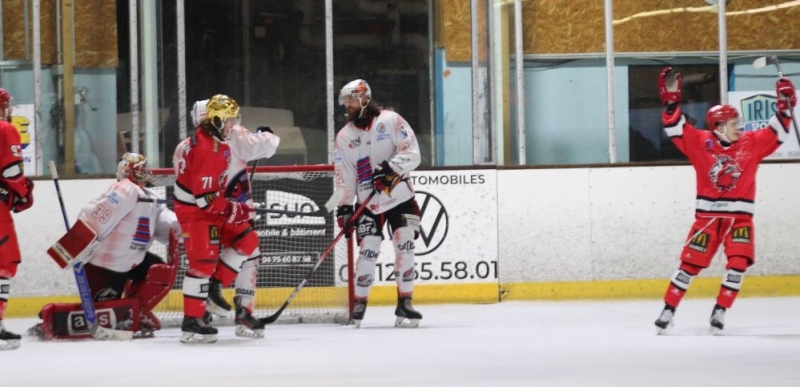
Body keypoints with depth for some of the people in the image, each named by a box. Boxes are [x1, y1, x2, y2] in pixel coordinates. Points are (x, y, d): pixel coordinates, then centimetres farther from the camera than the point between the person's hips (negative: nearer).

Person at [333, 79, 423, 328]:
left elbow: (412, 153, -12)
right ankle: (359, 303, 4)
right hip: (368, 202, 2)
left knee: (405, 246, -9)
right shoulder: (345, 136, 4)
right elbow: (344, 176, 4)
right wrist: (344, 207, -2)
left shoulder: (391, 121, -6)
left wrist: (392, 169, -26)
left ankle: (404, 303, -4)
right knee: (368, 250, -7)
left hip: (400, 196, -2)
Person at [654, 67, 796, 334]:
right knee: (691, 262, -1)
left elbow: (777, 132, 5)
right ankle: (668, 310, 9)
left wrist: (785, 104, -7)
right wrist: (671, 100, -16)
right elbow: (676, 127, -5)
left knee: (739, 262, -14)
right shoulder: (701, 143, -3)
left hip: (740, 216, 2)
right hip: (707, 215, -1)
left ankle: (719, 312, -5)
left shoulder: (751, 143, 3)